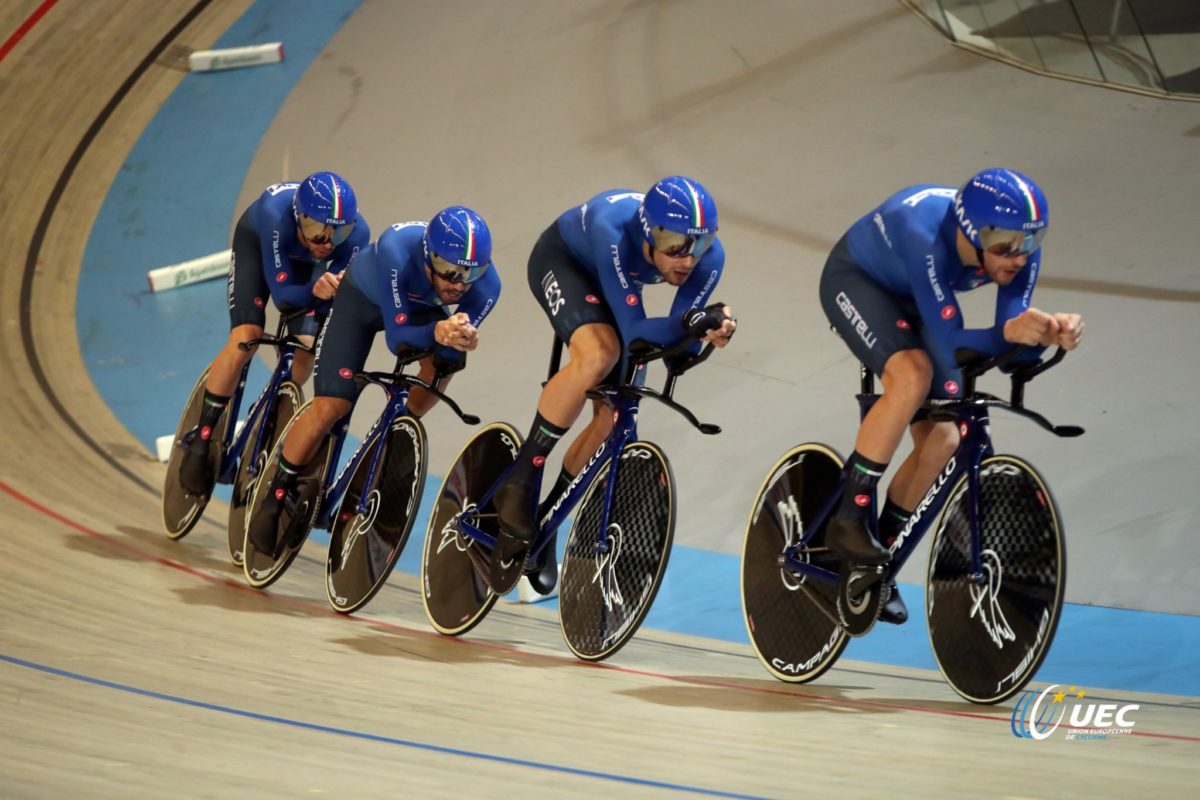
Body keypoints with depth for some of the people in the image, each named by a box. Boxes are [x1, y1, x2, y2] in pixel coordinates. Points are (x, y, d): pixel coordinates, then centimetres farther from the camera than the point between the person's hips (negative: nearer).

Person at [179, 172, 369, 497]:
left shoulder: (357, 233, -37)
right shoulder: (276, 214, -44)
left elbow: (345, 292, -26)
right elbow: (282, 293, -40)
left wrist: (332, 290, -49)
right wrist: (314, 290, -59)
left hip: (304, 259, 3)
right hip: (257, 240, -3)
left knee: (304, 350, -13)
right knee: (245, 339, -19)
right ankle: (200, 442, -8)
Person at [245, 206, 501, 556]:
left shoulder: (486, 286, -34)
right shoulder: (397, 249, -43)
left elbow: (457, 343, -25)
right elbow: (397, 337, -39)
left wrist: (458, 339, -49)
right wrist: (438, 331, -59)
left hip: (421, 307, 3)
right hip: (362, 299, -3)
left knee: (445, 362, -27)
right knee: (331, 406, -12)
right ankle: (277, 494, 7)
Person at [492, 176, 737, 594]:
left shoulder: (709, 257, -31)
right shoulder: (615, 231, -44)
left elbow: (675, 338, -26)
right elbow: (635, 331, -43)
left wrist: (704, 330, -47)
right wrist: (690, 323, -60)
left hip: (612, 281, 5)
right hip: (562, 260, -5)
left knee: (614, 416, -5)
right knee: (597, 354, -35)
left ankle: (542, 520, 13)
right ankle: (519, 483, -23)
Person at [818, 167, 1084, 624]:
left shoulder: (1018, 250, -26)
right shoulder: (927, 237, -42)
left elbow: (1010, 356, -25)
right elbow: (950, 343, -43)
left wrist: (1048, 334, -46)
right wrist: (1008, 332, -60)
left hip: (909, 299, 6)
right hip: (855, 279, -6)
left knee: (943, 440, -6)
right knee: (914, 374, -34)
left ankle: (880, 559, 14)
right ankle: (848, 518, -23)